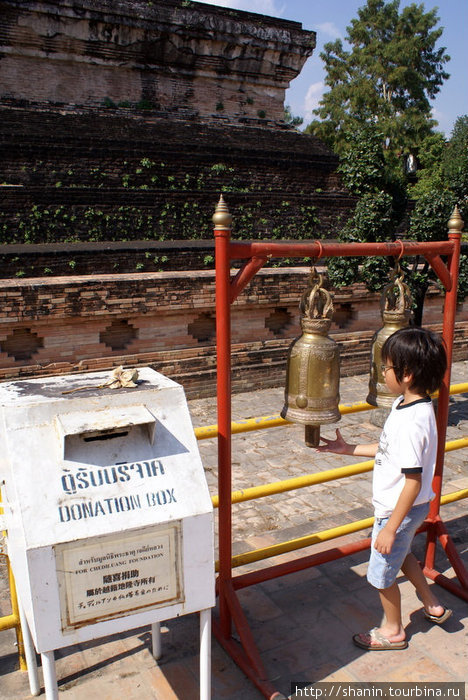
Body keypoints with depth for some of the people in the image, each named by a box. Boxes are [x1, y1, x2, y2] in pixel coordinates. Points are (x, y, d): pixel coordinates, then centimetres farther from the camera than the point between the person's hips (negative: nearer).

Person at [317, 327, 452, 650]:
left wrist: (391, 528, -23)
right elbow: (391, 450, 8)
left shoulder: (411, 423, -34)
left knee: (382, 572, 13)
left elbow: (414, 482, -29)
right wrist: (349, 449, 9)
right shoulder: (406, 404, -4)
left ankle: (393, 630, 38)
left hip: (400, 510, -9)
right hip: (400, 506, 9)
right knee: (401, 554, 32)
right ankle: (433, 606, 50)